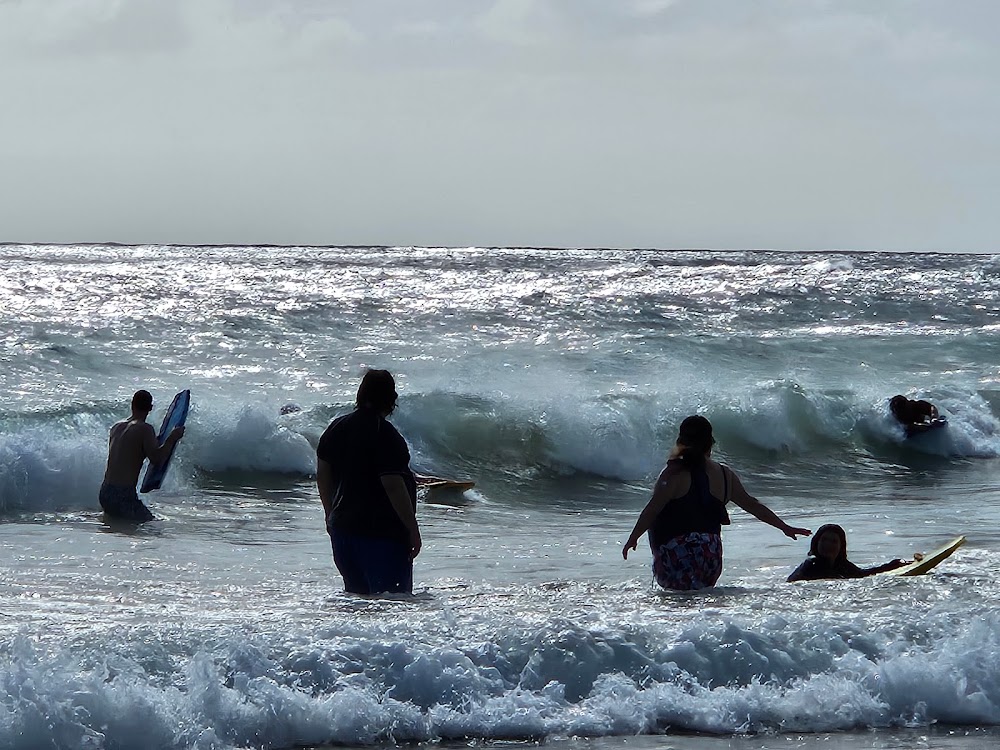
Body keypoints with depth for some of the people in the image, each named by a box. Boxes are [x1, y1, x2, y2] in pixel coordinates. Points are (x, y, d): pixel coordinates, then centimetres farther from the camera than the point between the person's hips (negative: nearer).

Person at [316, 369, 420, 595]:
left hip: (343, 527, 8)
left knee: (356, 594, 18)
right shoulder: (386, 435, -16)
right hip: (382, 533, -7)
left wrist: (331, 514, 25)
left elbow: (322, 475, 13)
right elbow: (393, 486, -20)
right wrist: (413, 529, -13)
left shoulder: (336, 427, 6)